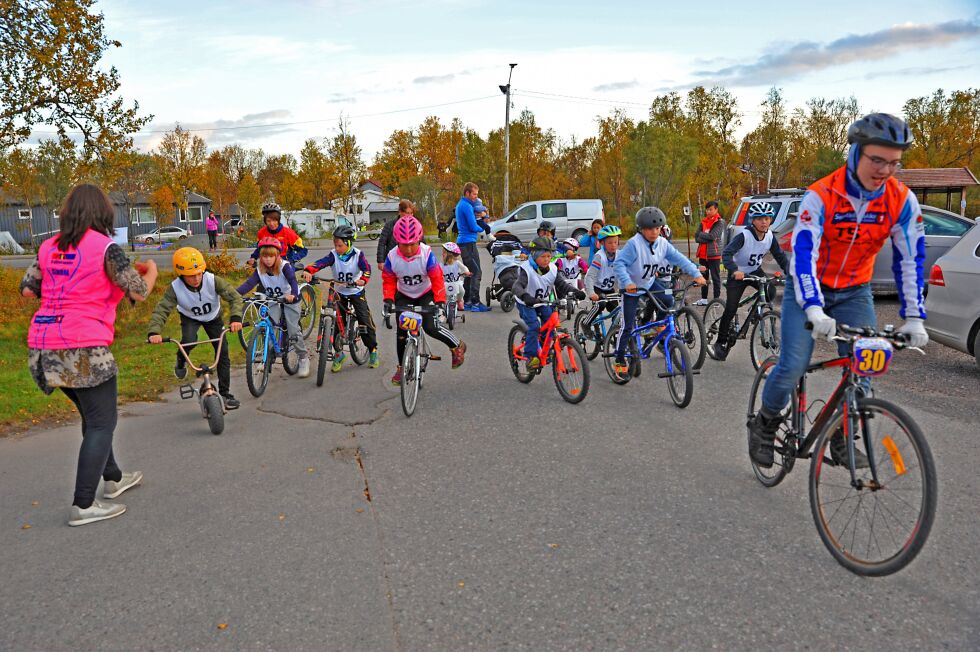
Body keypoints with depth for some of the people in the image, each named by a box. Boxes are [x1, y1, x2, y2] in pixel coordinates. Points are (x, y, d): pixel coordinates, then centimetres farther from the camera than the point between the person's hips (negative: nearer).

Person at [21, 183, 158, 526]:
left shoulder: (48, 247, 10)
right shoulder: (105, 247, -9)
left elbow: (27, 289, 12)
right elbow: (139, 292, -8)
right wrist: (150, 270, 12)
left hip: (43, 345, 8)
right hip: (82, 346, -7)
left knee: (92, 415, 22)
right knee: (102, 423, 2)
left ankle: (113, 478, 37)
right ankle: (83, 505, 1)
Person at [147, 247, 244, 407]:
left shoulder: (213, 281, -32)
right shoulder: (175, 288, -31)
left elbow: (234, 297, -33)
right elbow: (161, 310, -34)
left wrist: (235, 318, -49)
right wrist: (154, 332, -50)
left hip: (213, 317, 1)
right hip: (190, 318, -1)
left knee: (223, 352, -4)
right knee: (189, 340, -33)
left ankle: (225, 393, 8)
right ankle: (181, 361, 4)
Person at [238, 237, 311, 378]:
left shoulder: (284, 266, -22)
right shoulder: (259, 270, -10)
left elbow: (292, 281, -36)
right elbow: (249, 283, -20)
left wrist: (293, 294, -57)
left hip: (290, 299, -4)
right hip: (272, 301, 4)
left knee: (293, 331, -8)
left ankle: (304, 358, 8)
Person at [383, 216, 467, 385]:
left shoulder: (426, 254, -27)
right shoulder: (392, 257, -21)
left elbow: (437, 278, -23)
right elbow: (388, 280, -9)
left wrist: (440, 301, -31)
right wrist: (388, 299, -24)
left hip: (425, 294, -2)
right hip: (403, 296, 2)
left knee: (431, 327, -19)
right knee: (401, 331, -5)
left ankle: (457, 346, 8)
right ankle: (401, 367, 14)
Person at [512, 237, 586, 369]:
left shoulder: (552, 269, -9)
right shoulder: (526, 269, -26)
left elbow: (562, 283, -9)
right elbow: (518, 285, -40)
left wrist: (575, 291, -29)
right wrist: (525, 297, -61)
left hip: (543, 302, 5)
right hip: (526, 304, -5)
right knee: (534, 326, -21)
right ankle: (531, 356, -10)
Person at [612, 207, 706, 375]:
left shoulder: (662, 243, -9)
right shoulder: (634, 243, -27)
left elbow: (679, 258, -11)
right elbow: (619, 263, -31)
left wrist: (696, 274, -21)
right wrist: (627, 282, -44)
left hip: (649, 283, 5)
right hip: (632, 287, -5)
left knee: (668, 299, -18)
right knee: (628, 326, -6)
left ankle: (646, 321, 11)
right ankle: (619, 360, 7)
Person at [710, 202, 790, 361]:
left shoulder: (770, 236, -10)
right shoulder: (744, 236, -26)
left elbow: (780, 256, -4)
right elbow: (726, 254, -36)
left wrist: (789, 273, -20)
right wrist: (734, 271, -53)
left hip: (755, 271, 5)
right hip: (738, 274, -4)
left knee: (770, 291, -24)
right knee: (730, 310, -8)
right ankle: (721, 342, 8)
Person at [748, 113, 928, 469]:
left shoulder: (902, 200, -12)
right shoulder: (821, 196, -23)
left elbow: (910, 259, -9)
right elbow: (802, 253, -31)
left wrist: (913, 317, -14)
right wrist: (814, 310, -42)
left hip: (854, 292, 4)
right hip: (809, 289, -3)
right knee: (793, 367, -14)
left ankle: (841, 439, 13)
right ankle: (764, 425, 12)